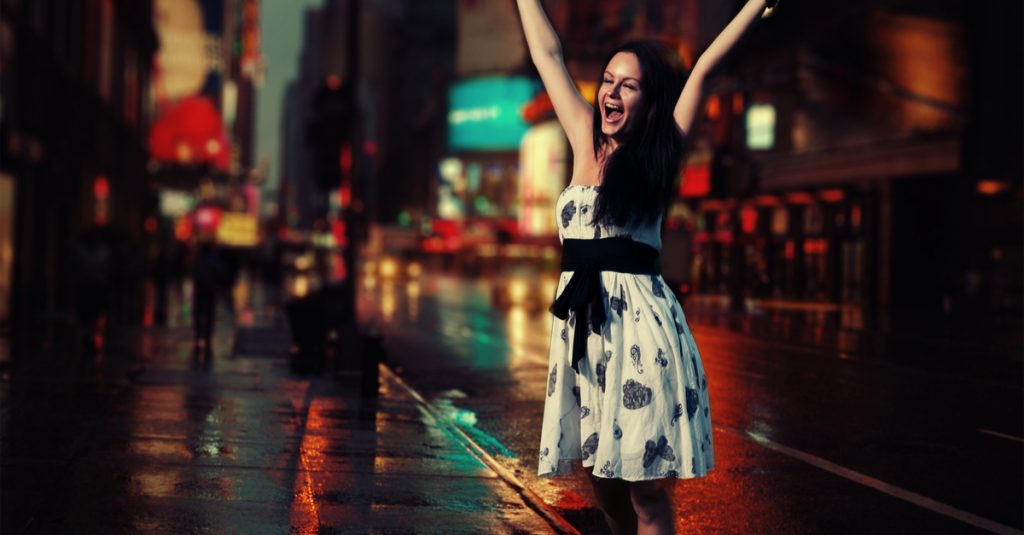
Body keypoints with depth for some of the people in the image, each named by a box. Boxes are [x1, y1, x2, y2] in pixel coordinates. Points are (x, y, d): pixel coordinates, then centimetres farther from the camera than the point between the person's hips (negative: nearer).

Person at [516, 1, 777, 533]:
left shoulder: (658, 154, 1)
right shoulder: (586, 141, 10)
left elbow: (704, 65, -1)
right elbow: (547, 54, 17)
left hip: (638, 319, -4)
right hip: (582, 320, 4)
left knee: (644, 490, -2)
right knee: (604, 485, 11)